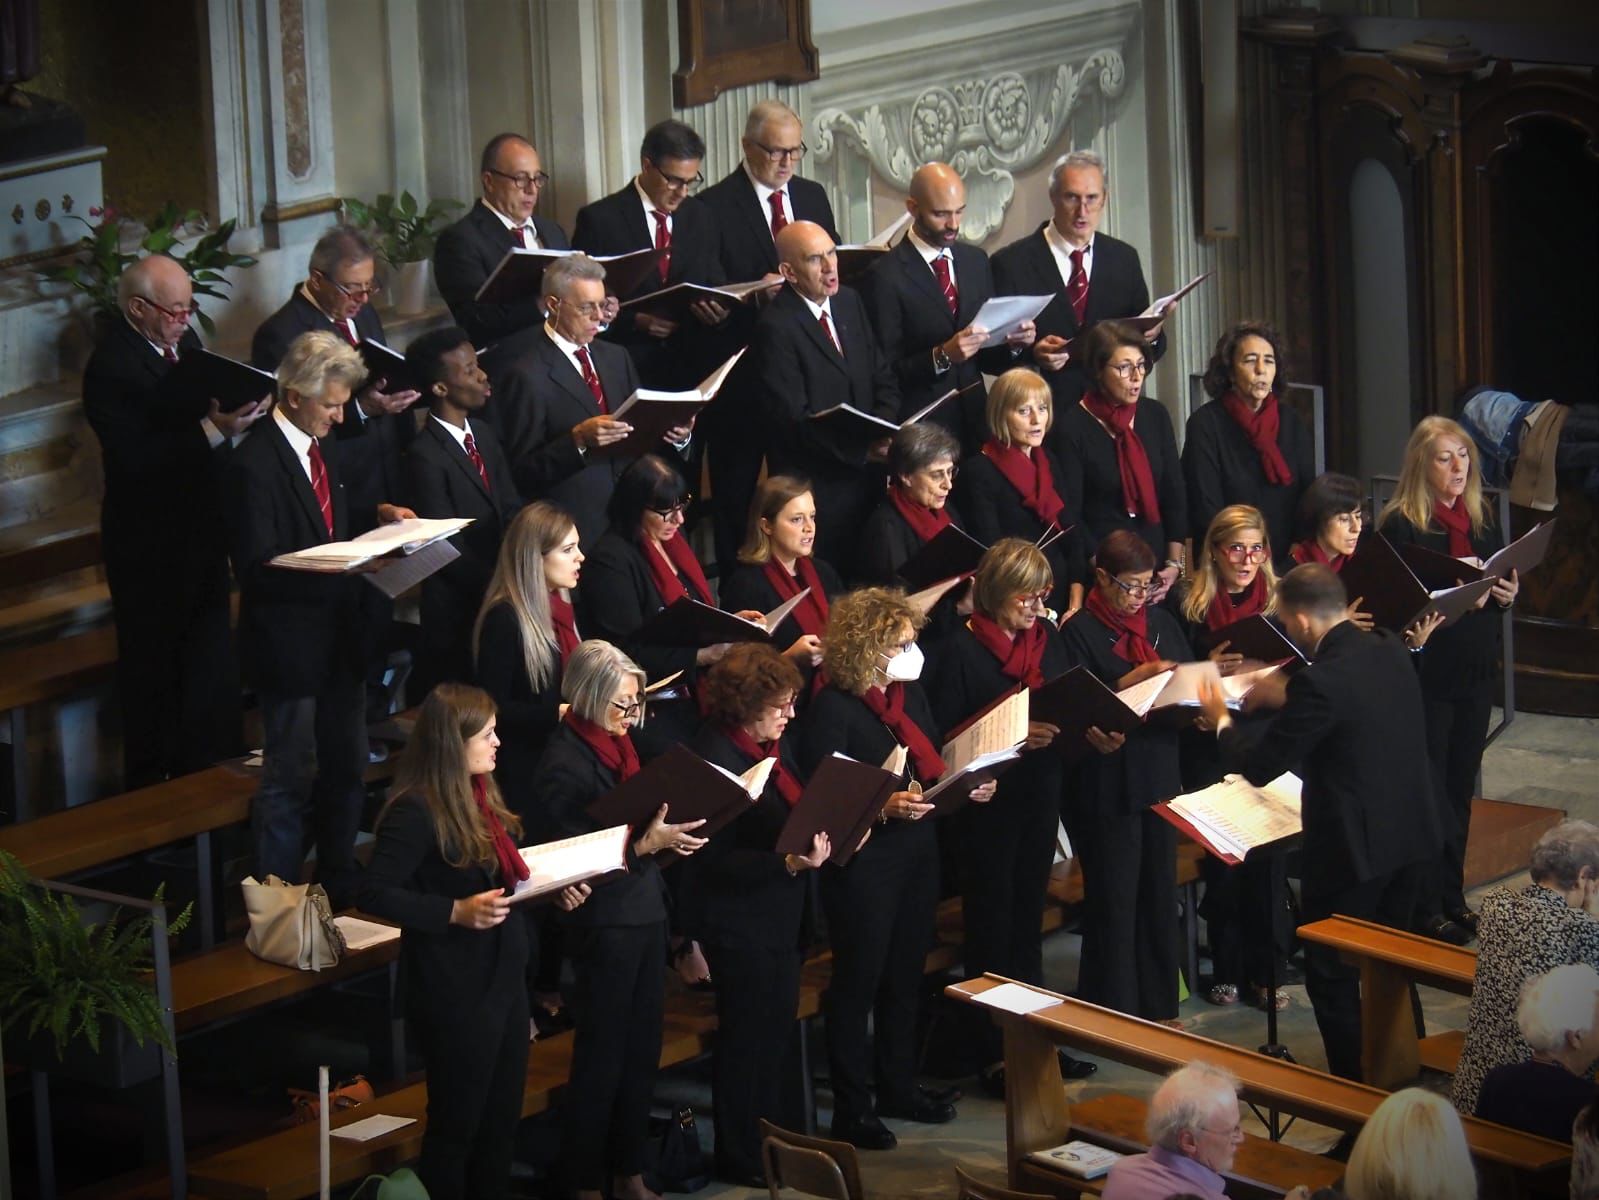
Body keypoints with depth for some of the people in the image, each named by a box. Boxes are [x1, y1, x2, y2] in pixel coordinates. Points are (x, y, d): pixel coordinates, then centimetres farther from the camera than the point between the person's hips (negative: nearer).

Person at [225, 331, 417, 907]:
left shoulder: (322, 445, 5)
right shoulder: (255, 465, -23)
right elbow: (259, 568, -27)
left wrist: (378, 512, 3)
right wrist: (348, 567, -33)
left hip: (340, 635, 9)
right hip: (291, 642, -9)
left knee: (346, 768, 20)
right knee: (291, 779, 2)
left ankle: (340, 887, 37)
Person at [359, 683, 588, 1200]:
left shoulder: (481, 799, 7)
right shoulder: (416, 812, -19)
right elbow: (375, 893, -23)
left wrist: (555, 891, 3)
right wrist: (456, 912, -26)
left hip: (502, 978, 9)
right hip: (456, 991, -9)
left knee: (502, 1119, 17)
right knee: (457, 1124, 4)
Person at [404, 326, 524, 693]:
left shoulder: (483, 433, 8)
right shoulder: (426, 457, -18)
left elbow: (511, 511, 9)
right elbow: (447, 548, -17)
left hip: (498, 593, 7)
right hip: (458, 607, -7)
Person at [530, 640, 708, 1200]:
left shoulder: (618, 746, 10)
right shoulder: (565, 762, -16)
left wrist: (668, 835, 0)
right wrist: (644, 844, -25)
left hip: (645, 912, 8)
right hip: (604, 919, -8)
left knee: (641, 1050, 13)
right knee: (601, 1056, 1)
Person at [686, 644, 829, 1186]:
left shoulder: (775, 745, 5)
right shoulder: (714, 759, -22)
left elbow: (799, 812, 16)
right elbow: (717, 859, -23)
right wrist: (789, 863, -32)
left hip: (781, 917, 8)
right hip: (739, 922, -8)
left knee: (776, 1032, 17)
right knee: (746, 1036, 4)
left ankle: (769, 1138, 30)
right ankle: (739, 1157, 18)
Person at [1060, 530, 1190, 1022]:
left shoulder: (1161, 622, 11)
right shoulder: (1080, 631, -7)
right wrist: (1135, 680, -25)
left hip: (1160, 774, 6)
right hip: (1107, 782, -6)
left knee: (1160, 892, 12)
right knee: (1114, 901, 0)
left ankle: (1159, 1006, 22)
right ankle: (1113, 1015, 9)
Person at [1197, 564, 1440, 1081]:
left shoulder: (1321, 681, -26)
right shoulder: (1390, 652, -1)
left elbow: (1259, 766, -17)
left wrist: (1222, 723, 1)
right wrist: (1285, 699, 20)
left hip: (1352, 848, -8)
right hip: (1411, 833, 8)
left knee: (1332, 974, 7)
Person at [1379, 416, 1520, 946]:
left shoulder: (1482, 520, 10)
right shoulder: (1400, 524, -10)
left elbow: (1499, 589, 17)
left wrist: (1506, 595, -5)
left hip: (1476, 673, 6)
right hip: (1426, 675, -6)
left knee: (1460, 788, 13)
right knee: (1428, 791, -2)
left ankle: (1452, 897, 23)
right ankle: (1427, 906, 5)